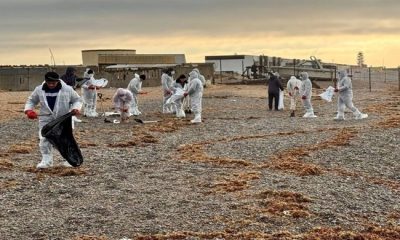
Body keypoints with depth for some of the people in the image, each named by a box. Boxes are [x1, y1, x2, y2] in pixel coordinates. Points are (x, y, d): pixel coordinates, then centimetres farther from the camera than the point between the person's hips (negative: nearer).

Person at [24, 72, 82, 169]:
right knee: (44, 140, -1)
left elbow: (77, 100, 2)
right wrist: (29, 110, -10)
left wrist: (76, 108, -18)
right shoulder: (39, 90, -4)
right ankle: (46, 160, 10)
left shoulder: (68, 89, -10)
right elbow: (31, 100, 9)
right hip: (46, 119, 2)